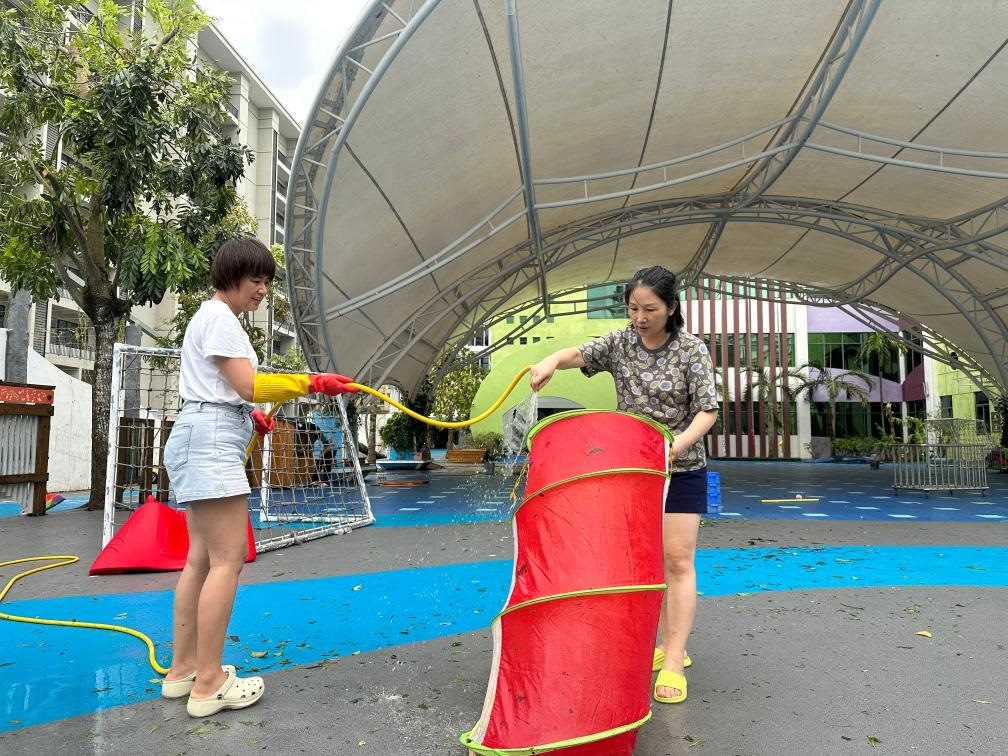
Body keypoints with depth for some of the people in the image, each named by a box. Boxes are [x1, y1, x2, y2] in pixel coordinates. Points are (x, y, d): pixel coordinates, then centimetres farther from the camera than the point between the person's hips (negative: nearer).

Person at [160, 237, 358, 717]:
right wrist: (312, 383, -19)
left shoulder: (211, 317, 22)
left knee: (202, 558, 11)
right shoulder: (220, 317, -9)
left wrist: (248, 416, 17)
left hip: (202, 440, 11)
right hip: (210, 441, -11)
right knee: (229, 557, -10)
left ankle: (183, 669, 19)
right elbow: (248, 385, -16)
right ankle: (208, 684, -4)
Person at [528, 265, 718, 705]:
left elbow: (708, 410, -13)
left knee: (677, 560, -4)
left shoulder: (692, 351, -10)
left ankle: (674, 662, 1)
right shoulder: (620, 343, 0)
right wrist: (553, 360, -36)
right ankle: (665, 644, 25)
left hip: (680, 470, -4)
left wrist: (678, 444, -31)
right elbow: (581, 354, -13)